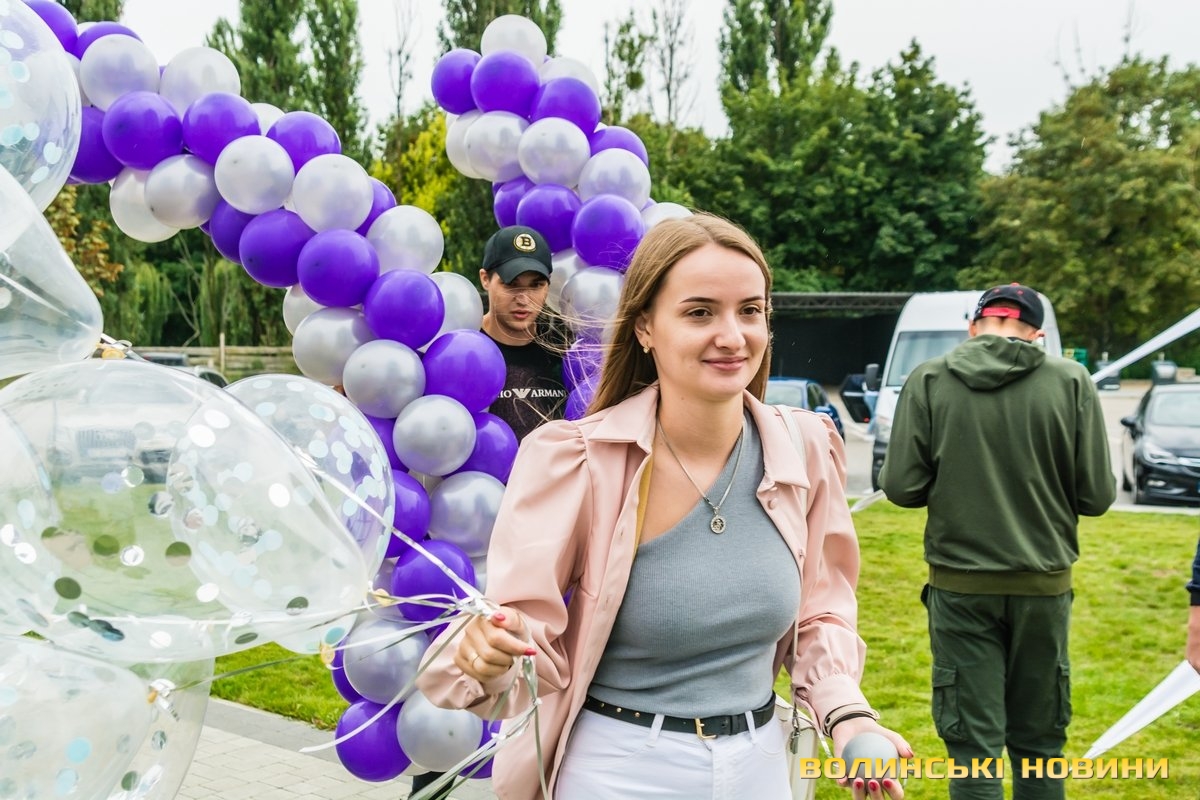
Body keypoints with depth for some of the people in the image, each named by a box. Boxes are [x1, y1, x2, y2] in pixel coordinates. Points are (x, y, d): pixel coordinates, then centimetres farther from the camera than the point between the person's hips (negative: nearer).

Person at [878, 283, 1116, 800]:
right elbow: (1097, 496, -5)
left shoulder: (929, 380, -6)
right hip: (1044, 584, 1)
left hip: (960, 587, -1)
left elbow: (900, 486, -8)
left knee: (973, 745, 6)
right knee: (1039, 743, 17)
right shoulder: (1071, 381, -5)